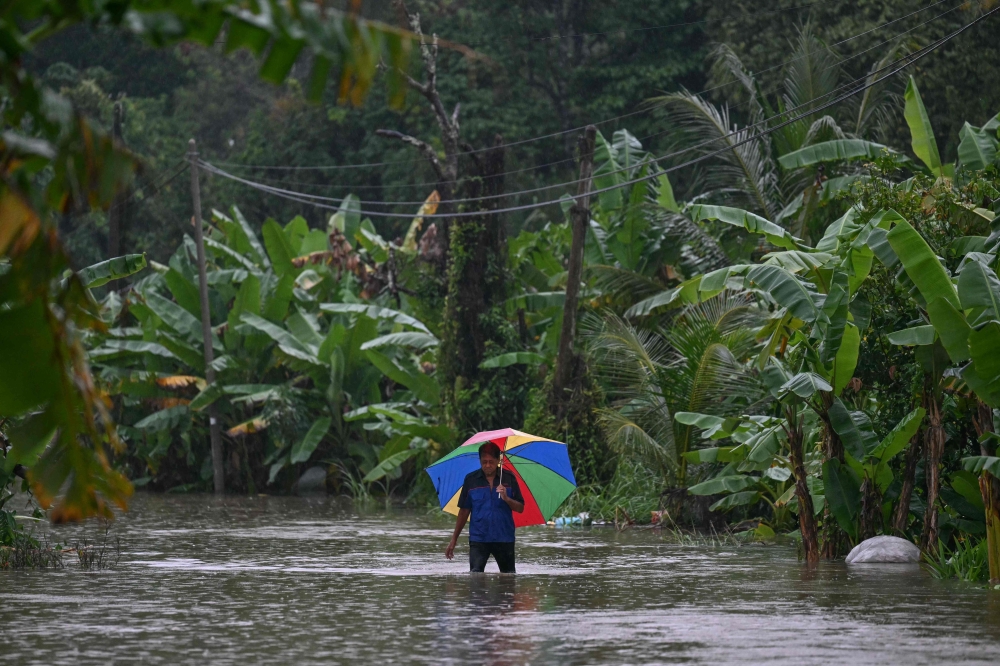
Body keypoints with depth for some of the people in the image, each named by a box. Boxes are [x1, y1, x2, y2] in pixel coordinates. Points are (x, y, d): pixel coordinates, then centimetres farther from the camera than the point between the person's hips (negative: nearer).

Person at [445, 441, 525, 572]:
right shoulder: (471, 480, 1)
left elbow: (520, 508, 2)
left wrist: (506, 499, -19)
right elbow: (464, 511, 7)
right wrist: (454, 539, 6)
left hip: (504, 538, 1)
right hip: (478, 538, -1)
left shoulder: (508, 478, 0)